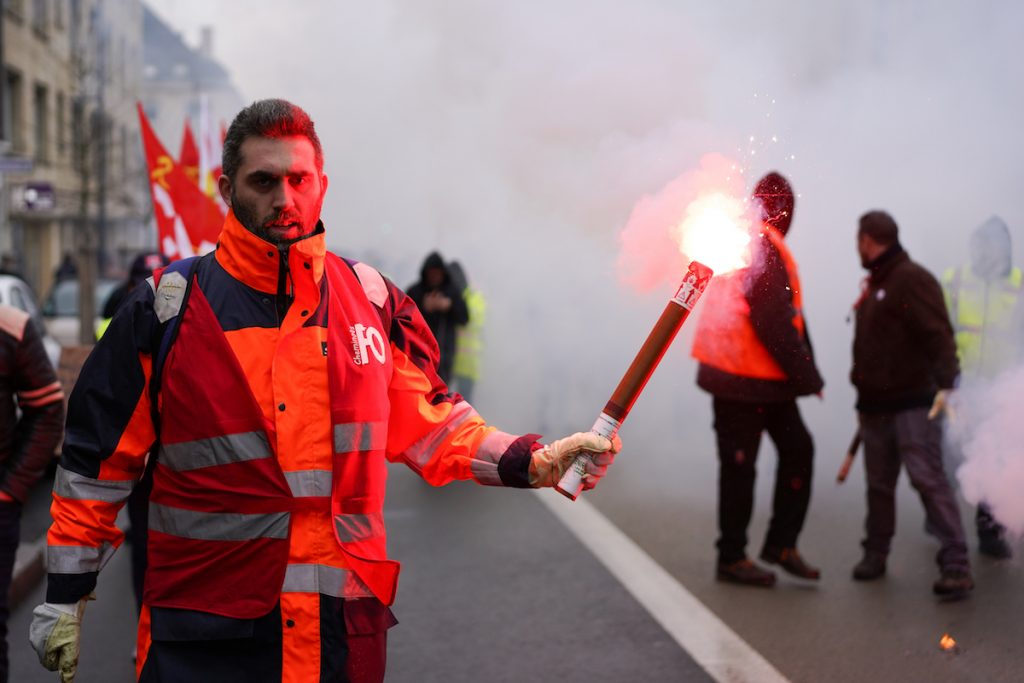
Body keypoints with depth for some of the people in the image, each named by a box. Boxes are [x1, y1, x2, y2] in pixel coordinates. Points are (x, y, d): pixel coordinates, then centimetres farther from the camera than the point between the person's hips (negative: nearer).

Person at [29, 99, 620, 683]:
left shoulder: (371, 300, 3)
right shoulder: (168, 308, -4)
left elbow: (428, 427, 10)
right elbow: (100, 456, 1)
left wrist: (534, 463, -4)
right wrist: (65, 596, 4)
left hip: (346, 623, 2)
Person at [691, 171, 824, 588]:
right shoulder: (763, 249, -18)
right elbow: (775, 322, -21)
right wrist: (807, 375, -13)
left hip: (767, 379, 9)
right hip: (743, 379, -9)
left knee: (797, 448, 11)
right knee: (740, 464, 0)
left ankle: (781, 543, 17)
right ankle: (732, 558, 11)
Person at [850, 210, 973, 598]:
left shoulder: (911, 279, -10)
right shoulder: (874, 285, 18)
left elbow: (938, 334, -20)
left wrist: (945, 383, -30)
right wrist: (862, 382, 23)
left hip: (913, 403, -8)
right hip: (875, 405, 8)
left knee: (928, 478, -13)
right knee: (879, 483, 13)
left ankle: (955, 564, -12)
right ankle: (875, 555, 24)